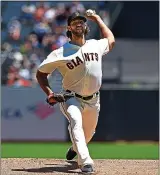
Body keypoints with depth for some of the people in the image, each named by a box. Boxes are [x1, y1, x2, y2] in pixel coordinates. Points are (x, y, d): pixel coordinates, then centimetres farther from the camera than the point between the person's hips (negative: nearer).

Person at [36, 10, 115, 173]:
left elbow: (110, 39, 24)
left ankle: (75, 148, 54)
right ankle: (85, 162, -41)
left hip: (93, 100, 5)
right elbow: (41, 73, -4)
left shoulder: (96, 45, 0)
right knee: (75, 121, -33)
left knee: (88, 133, 19)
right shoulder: (61, 53, -12)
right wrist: (49, 93, -17)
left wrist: (97, 18, 22)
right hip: (71, 98, -4)